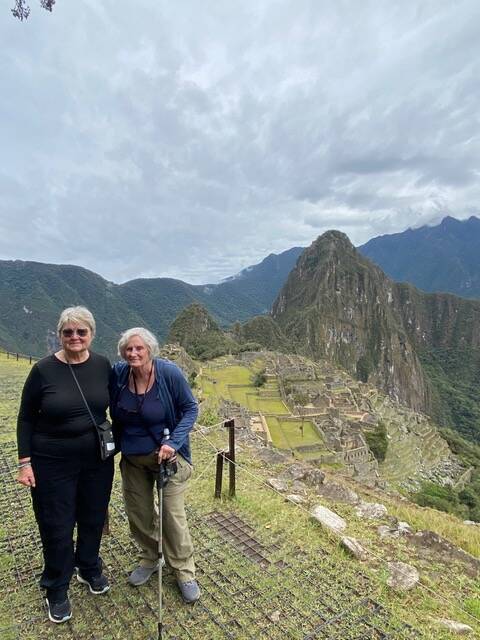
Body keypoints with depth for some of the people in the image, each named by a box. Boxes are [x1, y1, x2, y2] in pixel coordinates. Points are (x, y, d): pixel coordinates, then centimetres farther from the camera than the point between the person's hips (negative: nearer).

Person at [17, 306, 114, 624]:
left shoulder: (103, 365, -7)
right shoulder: (44, 370, -14)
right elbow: (26, 419, -5)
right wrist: (25, 461, -8)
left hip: (97, 459, 3)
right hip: (53, 463, -2)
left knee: (94, 518, 19)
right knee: (57, 527, 12)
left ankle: (89, 569, 47)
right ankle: (57, 589, 37)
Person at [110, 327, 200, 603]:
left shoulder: (169, 373, -22)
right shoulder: (118, 373, -11)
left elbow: (190, 408, -14)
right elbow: (114, 412, 7)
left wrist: (173, 442, -23)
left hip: (167, 454, -4)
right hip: (132, 458, 4)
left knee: (173, 513, 1)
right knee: (138, 511, 17)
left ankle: (185, 571, 24)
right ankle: (150, 559, 43)